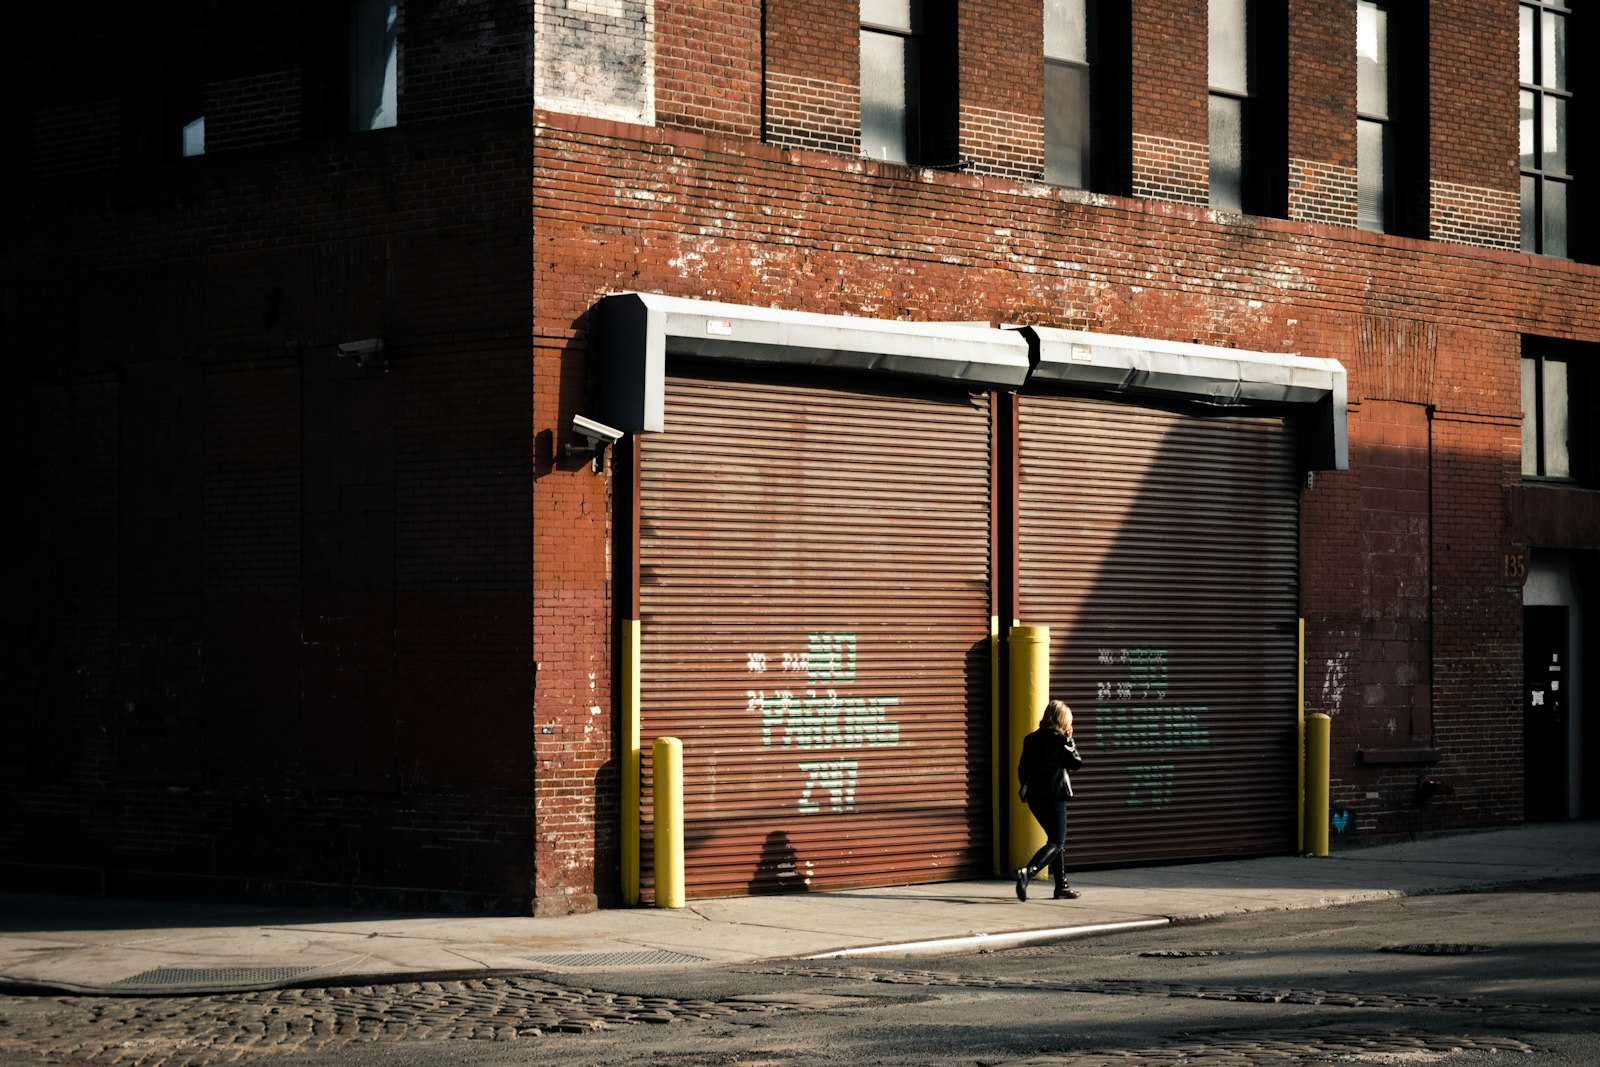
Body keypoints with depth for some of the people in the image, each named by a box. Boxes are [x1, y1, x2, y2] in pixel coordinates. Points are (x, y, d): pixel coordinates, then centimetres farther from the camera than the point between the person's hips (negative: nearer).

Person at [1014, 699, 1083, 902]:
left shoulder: (1031, 739, 7)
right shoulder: (1059, 740, -12)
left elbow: (1022, 769, 10)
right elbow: (1076, 762, -6)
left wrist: (1027, 789, 22)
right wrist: (1070, 740, 5)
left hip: (1033, 797, 7)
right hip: (1054, 797, -7)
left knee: (1057, 840, 19)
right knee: (1057, 843, -3)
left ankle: (1062, 886, 21)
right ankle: (1027, 872, -26)